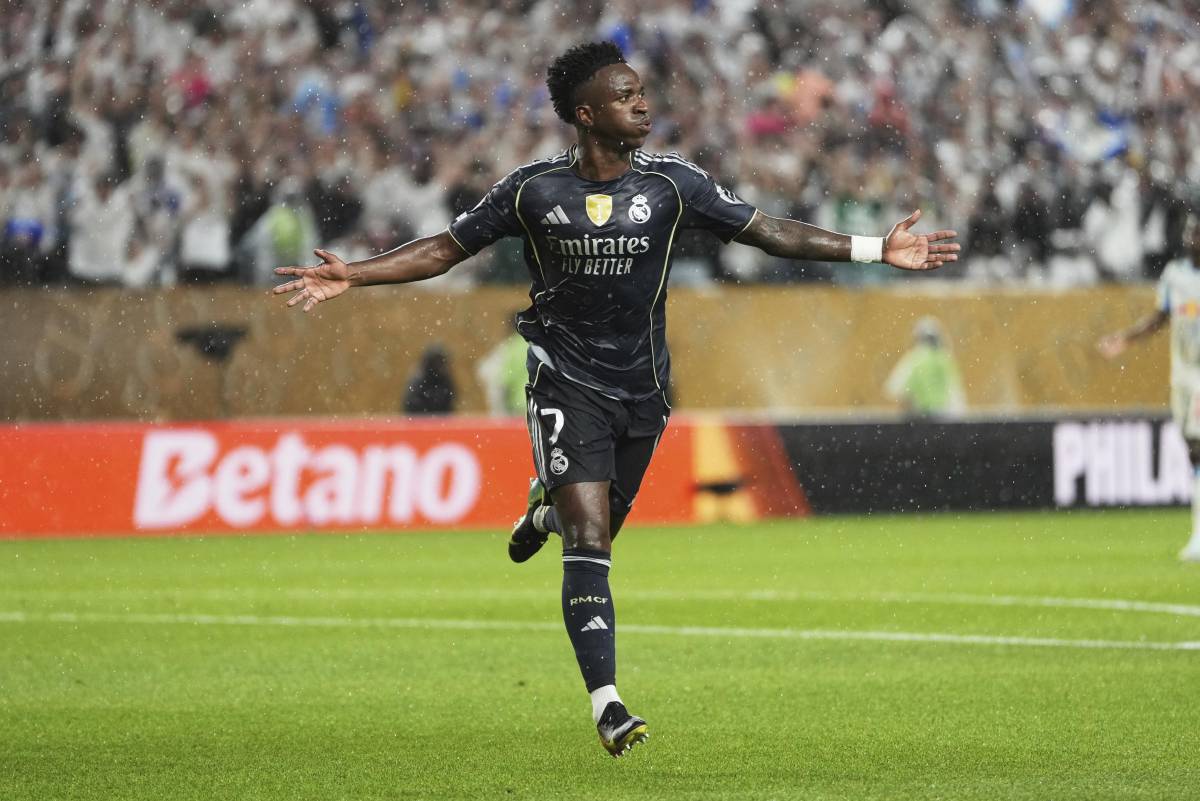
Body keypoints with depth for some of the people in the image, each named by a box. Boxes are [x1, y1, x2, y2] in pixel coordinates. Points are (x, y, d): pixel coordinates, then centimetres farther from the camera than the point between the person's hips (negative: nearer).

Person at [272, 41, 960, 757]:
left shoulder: (673, 183, -5)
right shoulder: (533, 190, -7)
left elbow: (772, 233, -1)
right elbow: (444, 250, 1)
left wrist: (878, 249, -7)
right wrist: (349, 277, -10)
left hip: (642, 388, 3)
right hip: (567, 383, -3)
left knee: (600, 527, 16)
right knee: (589, 547, -15)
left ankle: (547, 506, 54)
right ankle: (607, 705, -18)